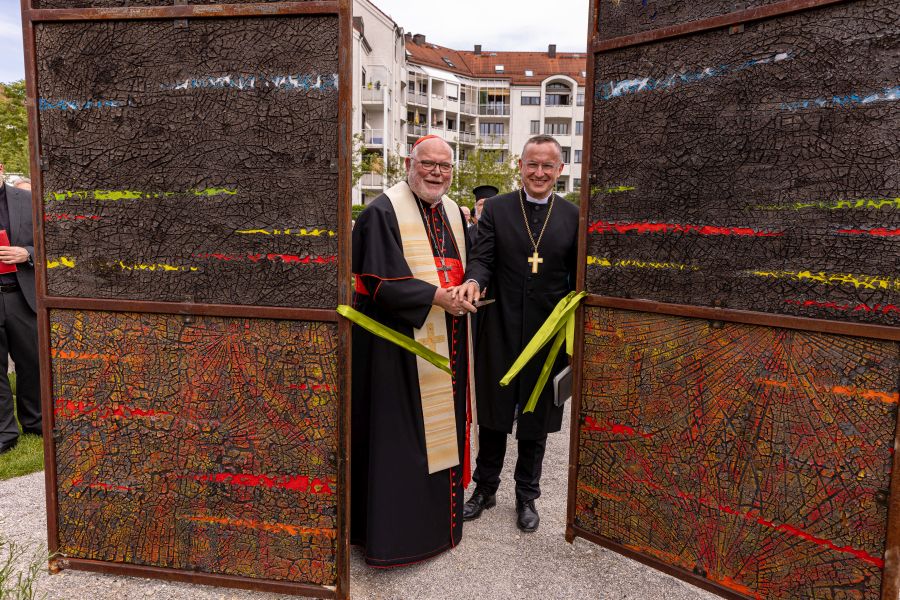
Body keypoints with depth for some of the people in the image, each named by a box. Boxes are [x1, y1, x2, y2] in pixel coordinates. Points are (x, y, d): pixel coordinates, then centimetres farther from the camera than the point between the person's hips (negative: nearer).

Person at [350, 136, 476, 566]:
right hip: (401, 344, -7)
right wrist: (435, 296, -21)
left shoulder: (454, 213, 13)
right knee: (398, 432, 1)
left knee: (441, 428, 14)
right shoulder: (382, 213, -10)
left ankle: (439, 516, 31)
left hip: (447, 343, 7)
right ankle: (393, 528, 16)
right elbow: (379, 281, -17)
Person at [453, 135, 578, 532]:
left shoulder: (573, 216, 3)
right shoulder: (495, 209, 1)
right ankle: (485, 488, 34)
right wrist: (473, 281, -28)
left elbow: (579, 276, 4)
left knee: (536, 420, 14)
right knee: (493, 414, 14)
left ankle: (527, 496, 33)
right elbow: (482, 258, -6)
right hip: (500, 332, 0)